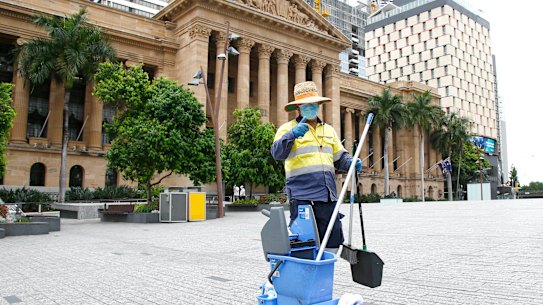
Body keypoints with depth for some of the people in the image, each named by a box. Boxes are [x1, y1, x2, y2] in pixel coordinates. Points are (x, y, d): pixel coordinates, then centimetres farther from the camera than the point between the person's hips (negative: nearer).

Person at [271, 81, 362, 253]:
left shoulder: (328, 130, 22)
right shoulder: (288, 129, 5)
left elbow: (339, 157, 26)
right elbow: (277, 153, -12)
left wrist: (351, 163, 4)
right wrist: (292, 134, -28)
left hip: (327, 196, 6)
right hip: (302, 195, -5)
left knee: (333, 240, 8)